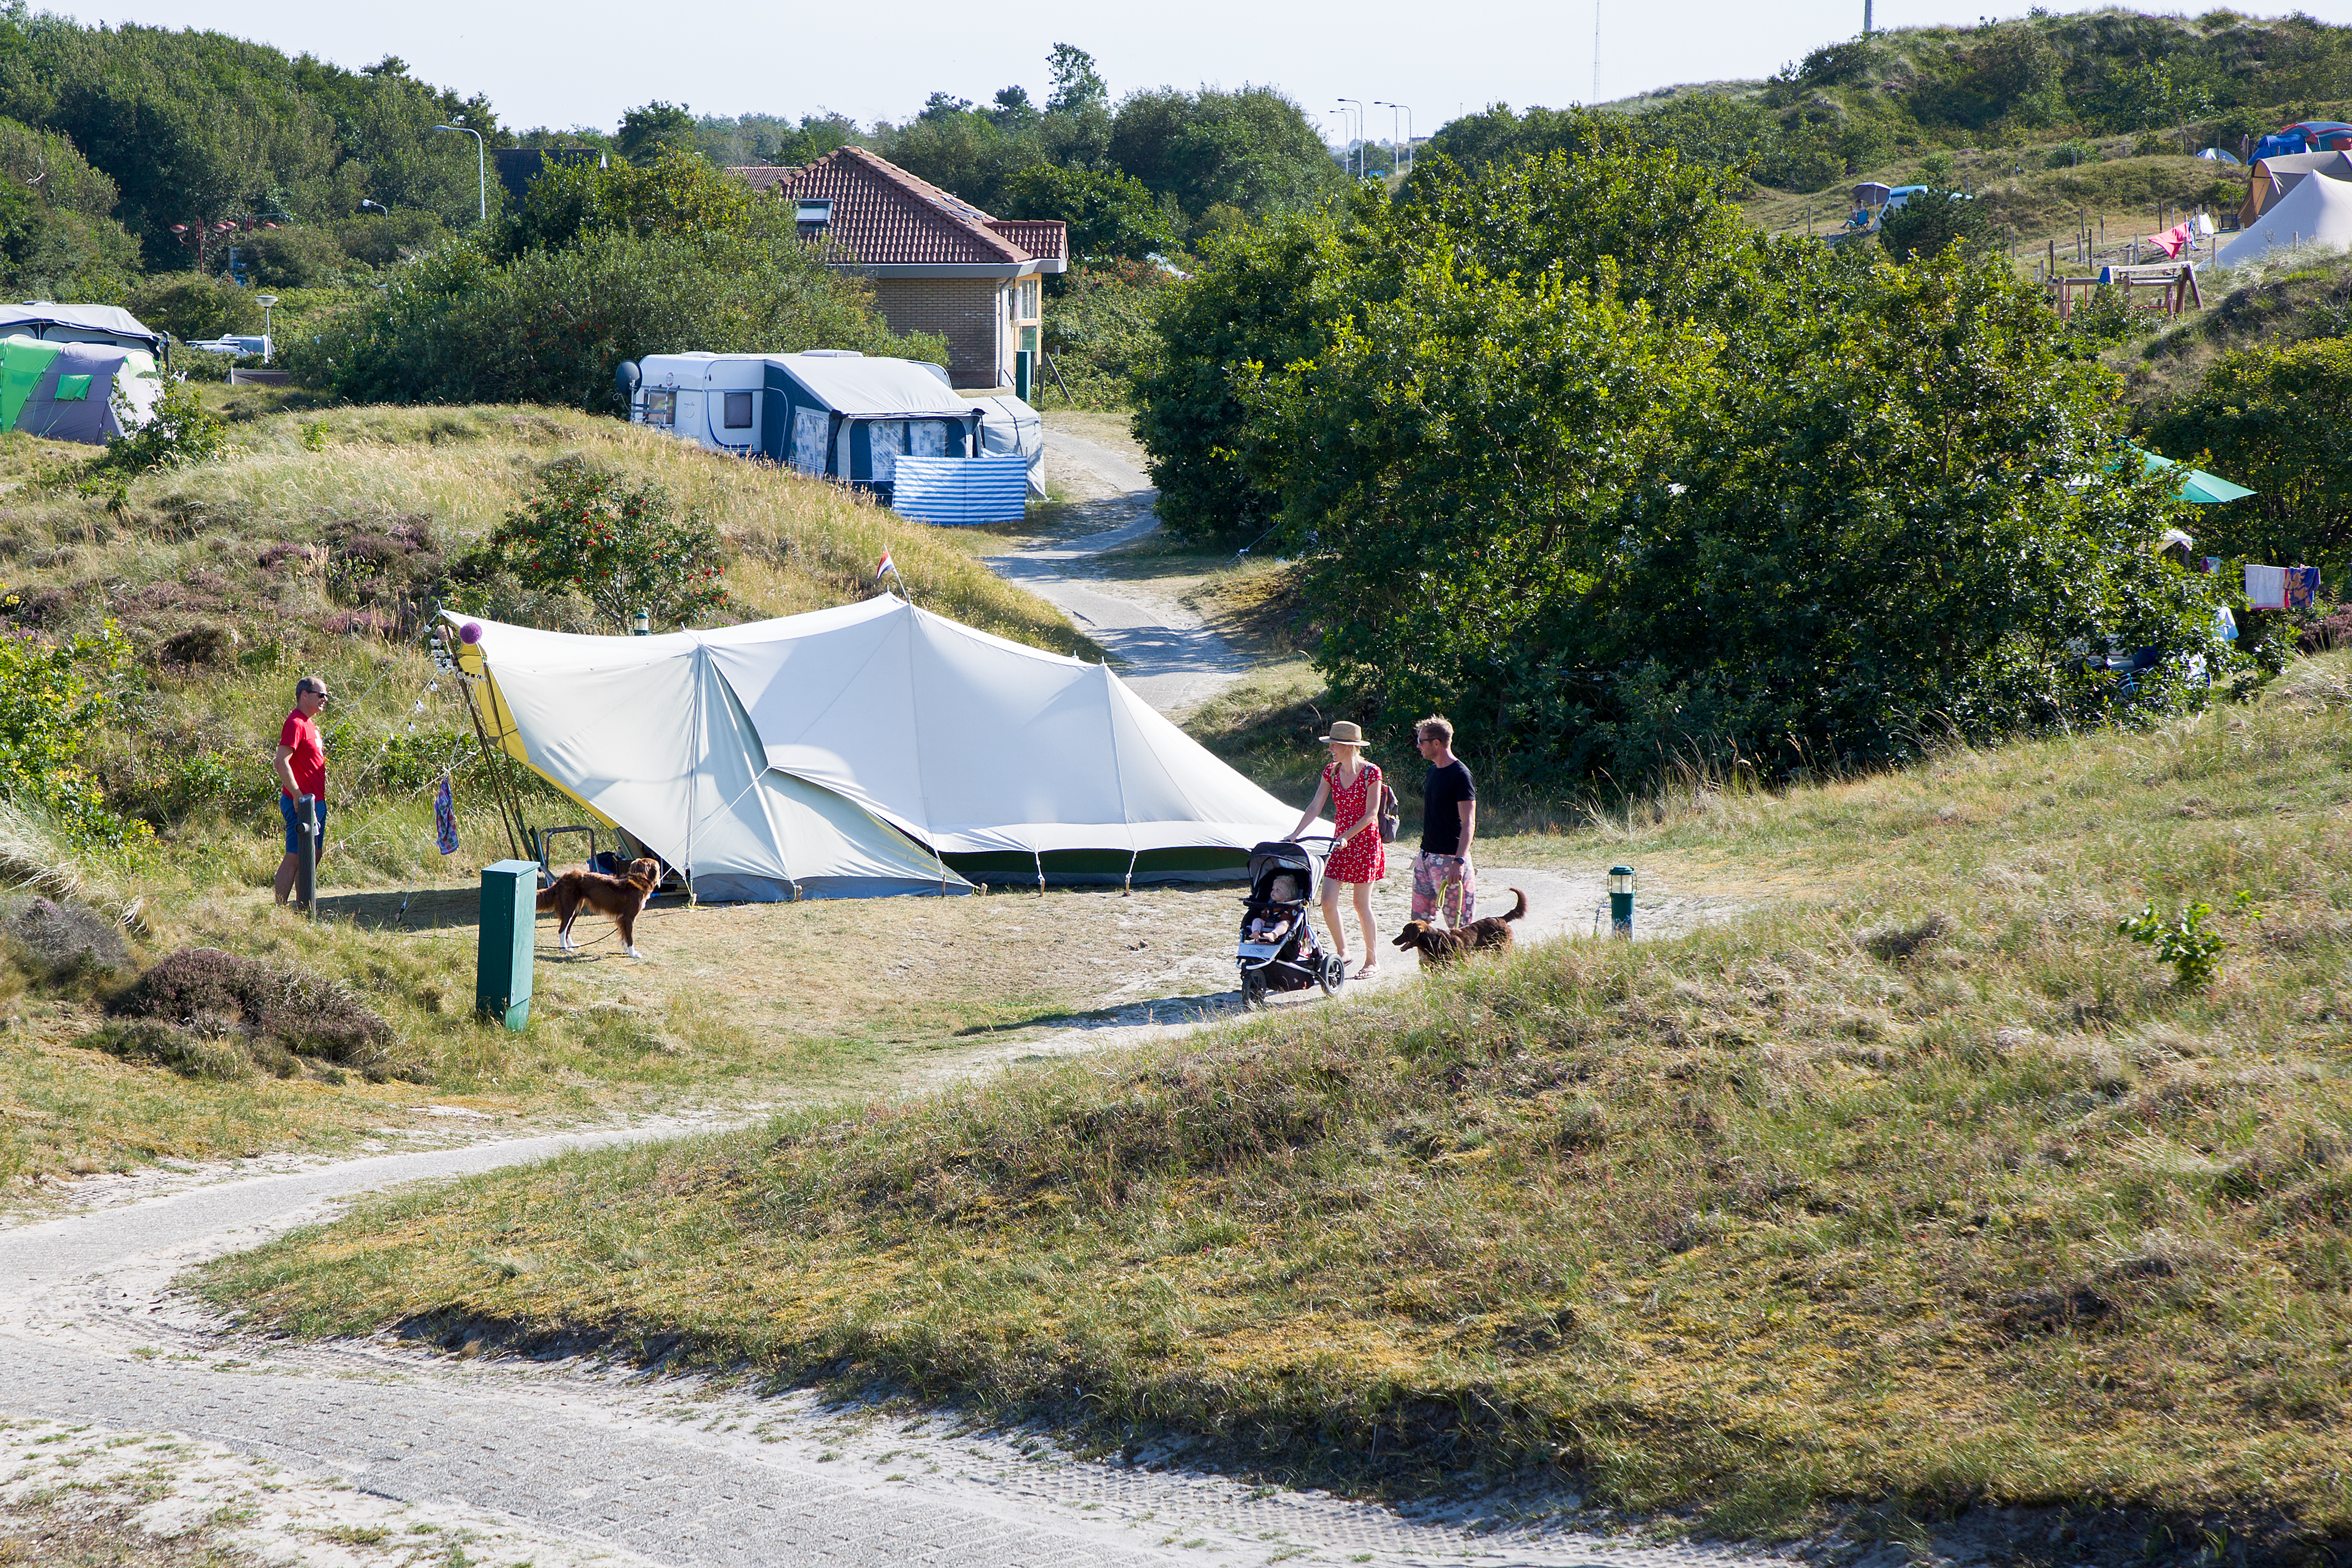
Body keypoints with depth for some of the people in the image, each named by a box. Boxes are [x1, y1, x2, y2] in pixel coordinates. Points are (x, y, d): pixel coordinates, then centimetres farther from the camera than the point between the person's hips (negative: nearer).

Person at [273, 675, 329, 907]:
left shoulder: (309, 723, 17)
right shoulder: (295, 724, -15)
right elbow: (282, 762, -24)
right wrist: (297, 796, -27)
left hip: (315, 802, 10)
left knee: (314, 854, 15)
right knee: (294, 858, -9)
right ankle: (280, 911, -8)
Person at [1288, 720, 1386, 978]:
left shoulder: (1370, 773, -12)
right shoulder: (1331, 772, 4)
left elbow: (1371, 814, -15)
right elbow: (1315, 807, 3)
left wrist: (1347, 836, -24)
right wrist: (1295, 834, -8)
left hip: (1364, 842, -5)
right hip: (1339, 842, 5)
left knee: (1361, 903, 0)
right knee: (1328, 901, -3)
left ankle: (1373, 961, 14)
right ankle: (1342, 952, 16)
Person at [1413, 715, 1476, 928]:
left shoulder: (1460, 775, -14)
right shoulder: (1433, 771, 12)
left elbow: (1469, 823, -20)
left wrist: (1459, 861, -29)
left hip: (1450, 858, -9)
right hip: (1426, 855, 9)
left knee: (1459, 923, -4)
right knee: (1419, 919, 7)